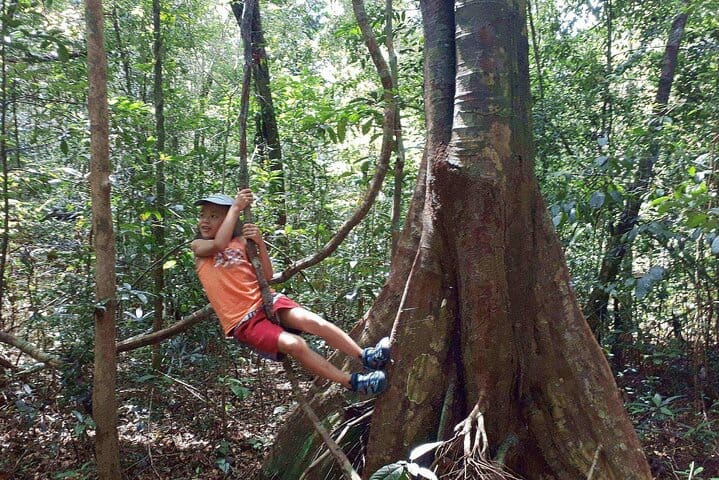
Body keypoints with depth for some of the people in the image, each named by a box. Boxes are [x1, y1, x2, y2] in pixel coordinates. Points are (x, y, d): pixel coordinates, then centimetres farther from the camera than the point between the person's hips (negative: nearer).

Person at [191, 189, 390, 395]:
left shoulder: (241, 241, 11)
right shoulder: (198, 246, 4)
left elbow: (267, 276, 5)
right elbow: (219, 244, -21)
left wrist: (260, 243, -9)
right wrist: (236, 207, -16)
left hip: (265, 301, 4)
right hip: (243, 322, -3)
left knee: (311, 320, -24)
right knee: (294, 344, -25)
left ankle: (366, 356, -18)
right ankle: (353, 383, -20)